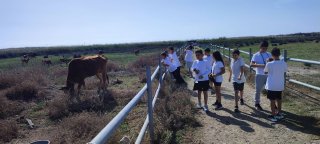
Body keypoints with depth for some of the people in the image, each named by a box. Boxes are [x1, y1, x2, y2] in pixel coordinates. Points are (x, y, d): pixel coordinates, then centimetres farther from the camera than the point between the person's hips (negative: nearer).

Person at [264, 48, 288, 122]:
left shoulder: (269, 64, -18)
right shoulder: (284, 63, -7)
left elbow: (265, 72, -1)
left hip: (271, 86, -4)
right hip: (280, 85, 4)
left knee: (272, 100, 5)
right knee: (278, 99, 19)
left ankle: (273, 116, 9)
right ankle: (279, 113, 32)